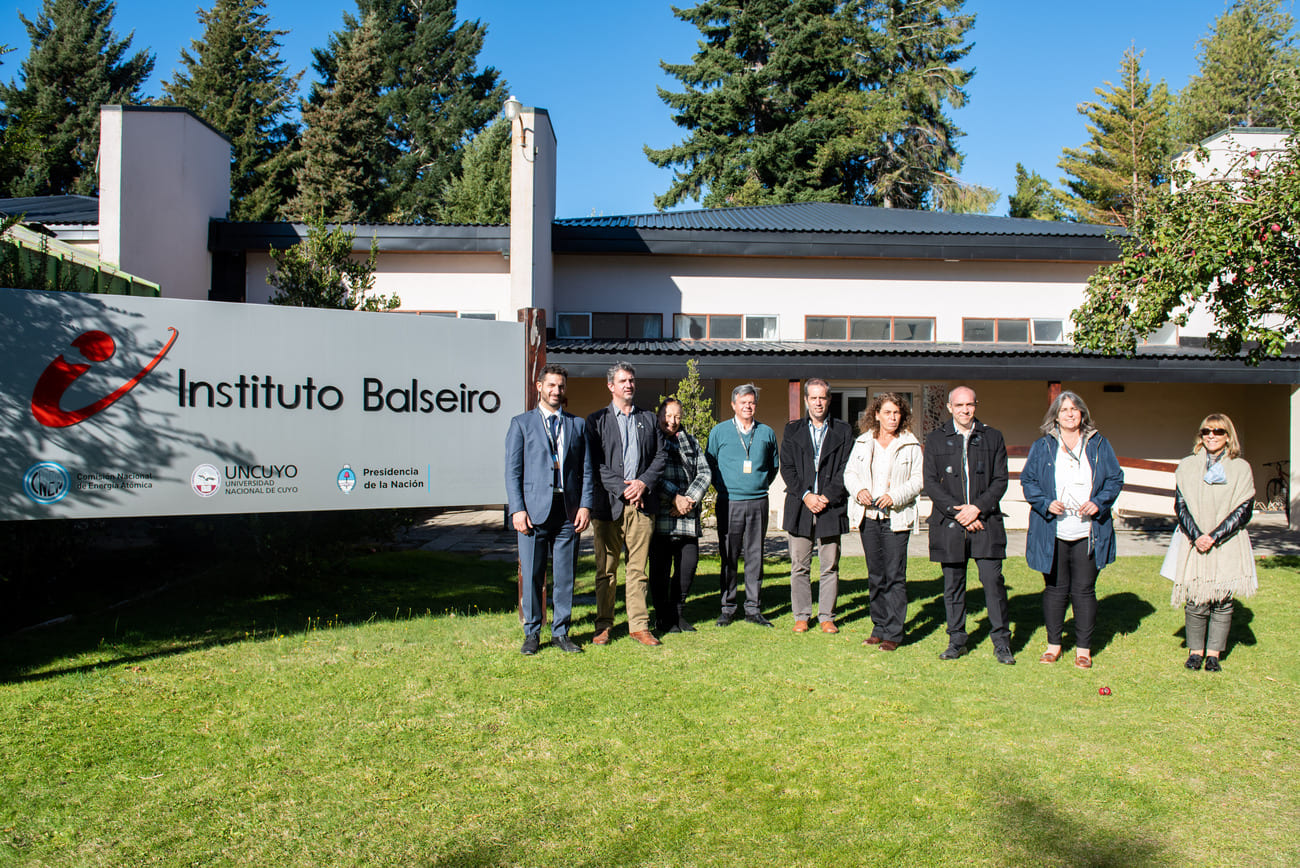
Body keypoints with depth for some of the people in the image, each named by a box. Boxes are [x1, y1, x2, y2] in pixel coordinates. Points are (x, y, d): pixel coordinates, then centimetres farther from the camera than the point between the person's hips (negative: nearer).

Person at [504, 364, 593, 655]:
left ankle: (561, 632, 18)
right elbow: (512, 471, 2)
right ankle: (532, 634, 15)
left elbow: (586, 470, 11)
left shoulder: (577, 425, 14)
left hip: (568, 511, 2)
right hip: (534, 510, -2)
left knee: (565, 576, 6)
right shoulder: (521, 423, 7)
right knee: (531, 576, 2)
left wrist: (585, 505, -2)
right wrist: (517, 509, -8)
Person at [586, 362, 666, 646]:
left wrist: (644, 483, -7)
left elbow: (660, 456, 9)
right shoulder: (596, 420, 6)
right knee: (606, 569, 4)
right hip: (608, 503, -2)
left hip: (642, 503, 2)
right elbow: (595, 463, -3)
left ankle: (639, 625, 11)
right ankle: (604, 626, 13)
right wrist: (622, 488, -12)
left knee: (638, 568, 4)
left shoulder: (649, 419, 15)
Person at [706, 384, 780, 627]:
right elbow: (709, 464, 11)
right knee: (729, 557, 2)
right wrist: (722, 486, 5)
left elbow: (773, 466, 20)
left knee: (755, 556, 4)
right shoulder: (719, 431, 4)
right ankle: (728, 607, 10)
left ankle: (753, 608, 11)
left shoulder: (766, 433, 9)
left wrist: (762, 485, 11)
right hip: (729, 503, -2)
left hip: (758, 502, 2)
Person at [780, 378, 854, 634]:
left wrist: (827, 497, -10)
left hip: (831, 506, 0)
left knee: (830, 567, 4)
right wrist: (806, 495, -10)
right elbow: (787, 468, 2)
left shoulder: (843, 431, 6)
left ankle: (827, 616, 15)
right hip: (800, 507, 1)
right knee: (799, 566, 4)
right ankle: (801, 616, 14)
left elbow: (845, 469, 0)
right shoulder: (792, 430, 8)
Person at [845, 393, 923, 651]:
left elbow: (917, 480, -1)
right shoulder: (863, 442, 11)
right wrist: (859, 490, -8)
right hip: (868, 515, 3)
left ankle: (893, 633, 2)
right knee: (875, 575, 9)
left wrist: (895, 496, -16)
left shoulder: (911, 445, 2)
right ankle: (879, 627, 20)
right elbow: (849, 472, 12)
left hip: (896, 517, -3)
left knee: (895, 575, -5)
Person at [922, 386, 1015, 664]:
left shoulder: (993, 438, 9)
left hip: (986, 522, 0)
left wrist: (977, 508, -11)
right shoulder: (935, 439, 7)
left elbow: (1000, 481, 4)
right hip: (949, 524, 1)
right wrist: (956, 511, -10)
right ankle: (956, 641, 18)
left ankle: (1001, 643, 8)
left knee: (993, 583, -3)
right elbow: (930, 482, 0)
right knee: (953, 585, 6)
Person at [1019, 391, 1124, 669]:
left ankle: (1083, 649, 14)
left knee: (1084, 590, 4)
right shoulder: (1042, 446, 5)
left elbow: (1115, 479, 9)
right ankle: (1053, 644, 19)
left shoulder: (1099, 445, 7)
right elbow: (1028, 480, 6)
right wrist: (1046, 503, -11)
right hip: (1052, 532, 0)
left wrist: (1099, 503, -8)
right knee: (1055, 589, 7)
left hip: (1088, 532, 0)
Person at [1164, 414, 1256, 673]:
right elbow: (1180, 505, 4)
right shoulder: (1187, 466, 8)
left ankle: (1213, 654, 12)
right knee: (1195, 601, -1)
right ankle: (1195, 651, 13)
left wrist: (1214, 537, -11)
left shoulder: (1241, 468, 4)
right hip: (1194, 543, 1)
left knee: (1222, 602, 1)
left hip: (1227, 546, 0)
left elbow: (1244, 510, -2)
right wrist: (1196, 536, -10)